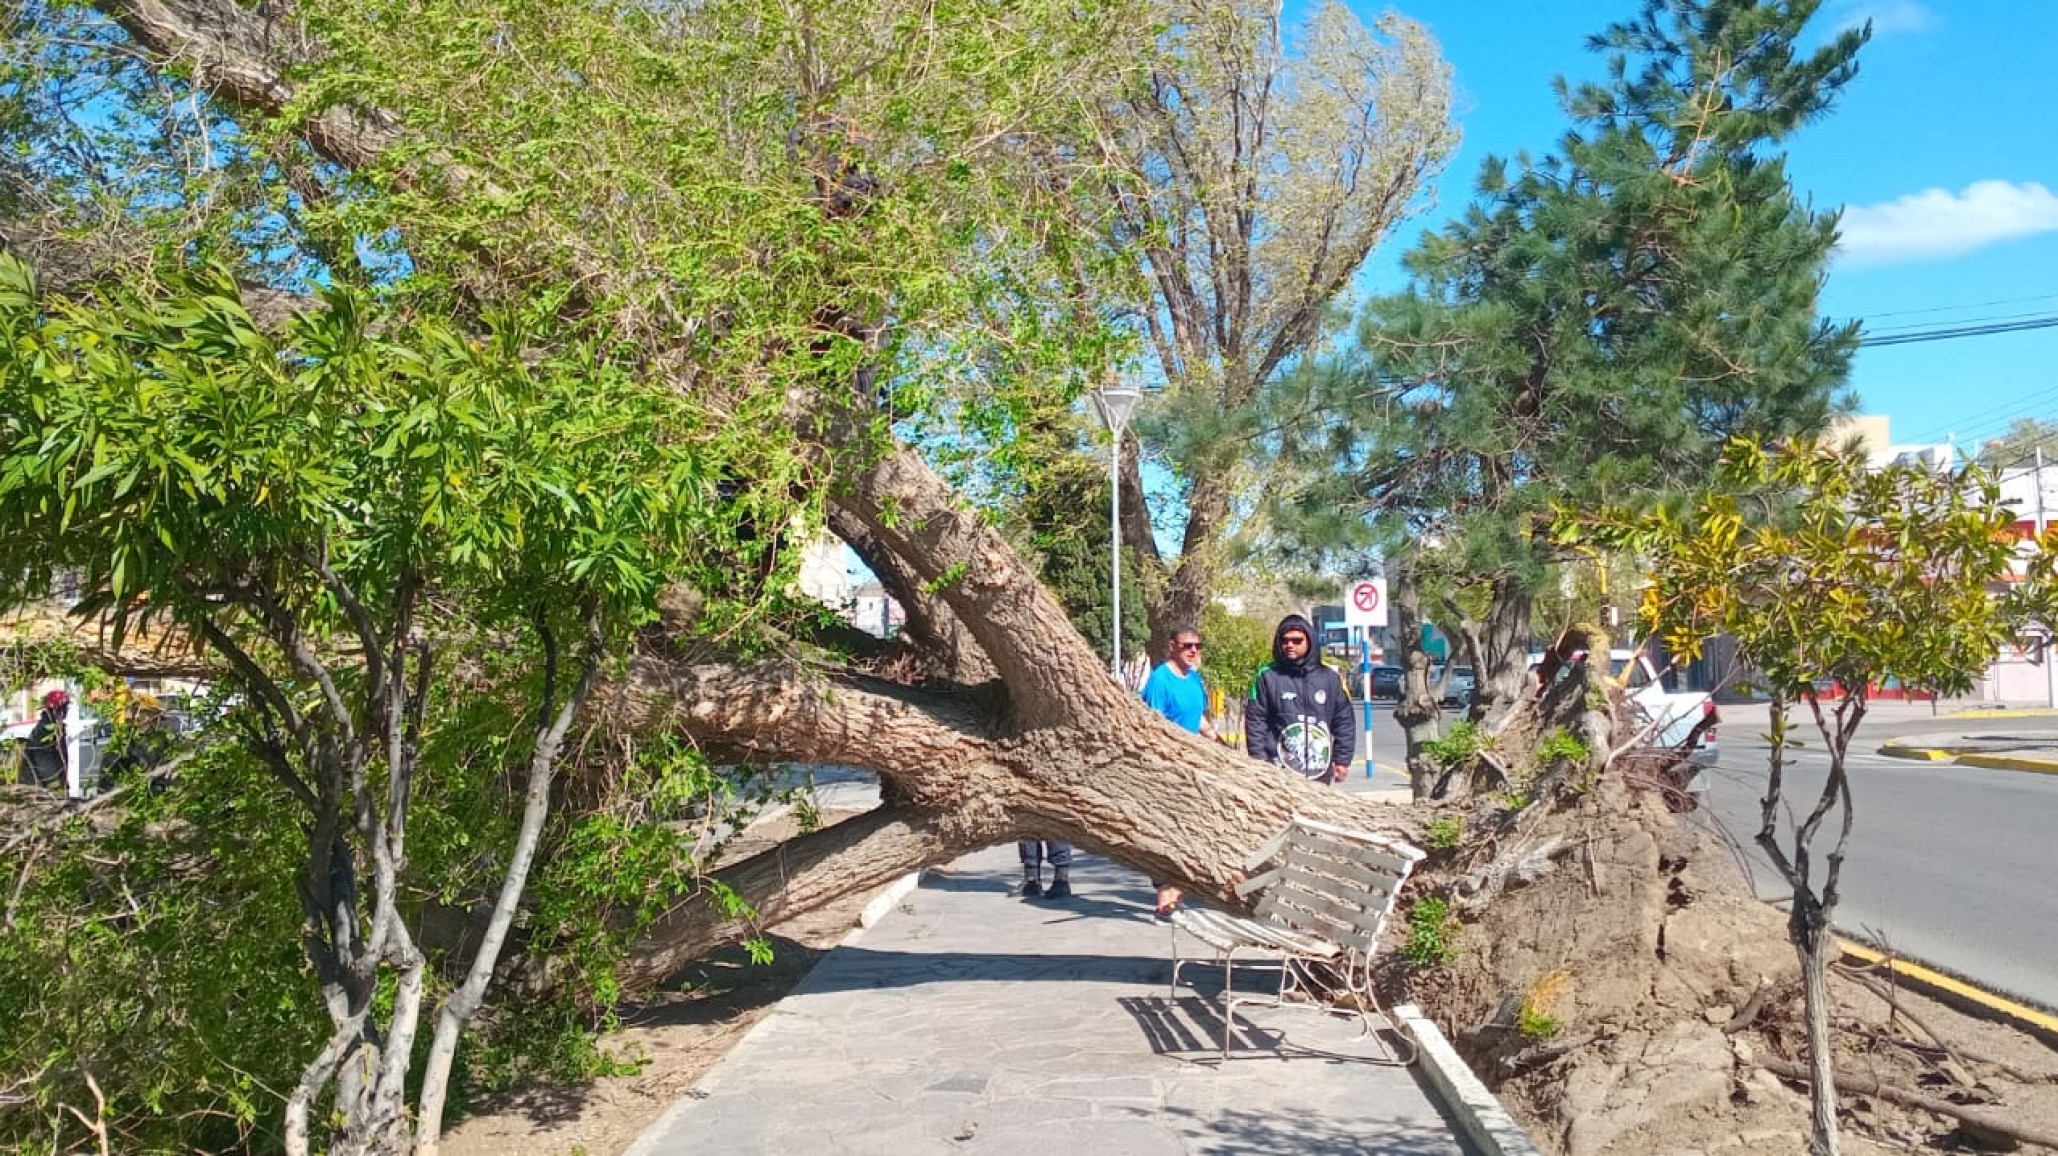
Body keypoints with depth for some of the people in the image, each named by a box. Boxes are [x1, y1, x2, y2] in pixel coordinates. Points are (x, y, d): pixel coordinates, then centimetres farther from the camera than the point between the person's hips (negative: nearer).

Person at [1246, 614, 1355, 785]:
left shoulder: (1329, 677, 9)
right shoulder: (1267, 676, 1)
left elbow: (1344, 720, 12)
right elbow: (1255, 721, 0)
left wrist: (1342, 760, 8)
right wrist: (1259, 763, -7)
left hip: (1320, 772, 3)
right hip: (1279, 772, -3)